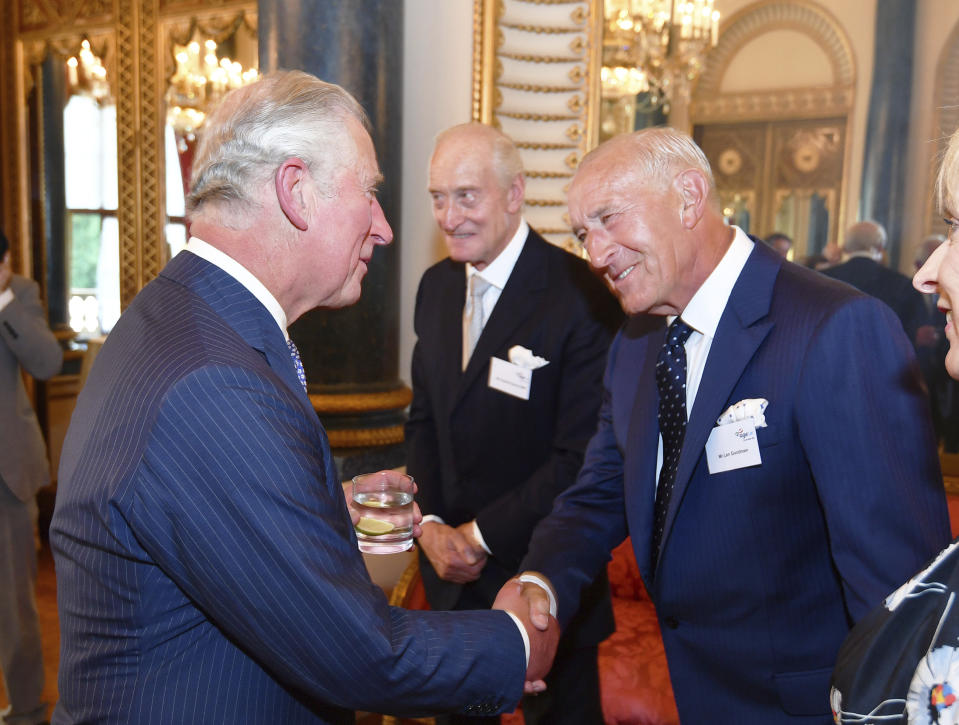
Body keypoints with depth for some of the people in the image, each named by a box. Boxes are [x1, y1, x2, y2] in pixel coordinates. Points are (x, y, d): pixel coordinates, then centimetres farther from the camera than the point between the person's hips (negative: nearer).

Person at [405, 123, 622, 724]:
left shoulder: (580, 297, -19)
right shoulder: (436, 287, 3)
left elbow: (581, 456, -20)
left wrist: (482, 534, -15)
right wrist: (431, 523, -4)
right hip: (453, 565, 6)